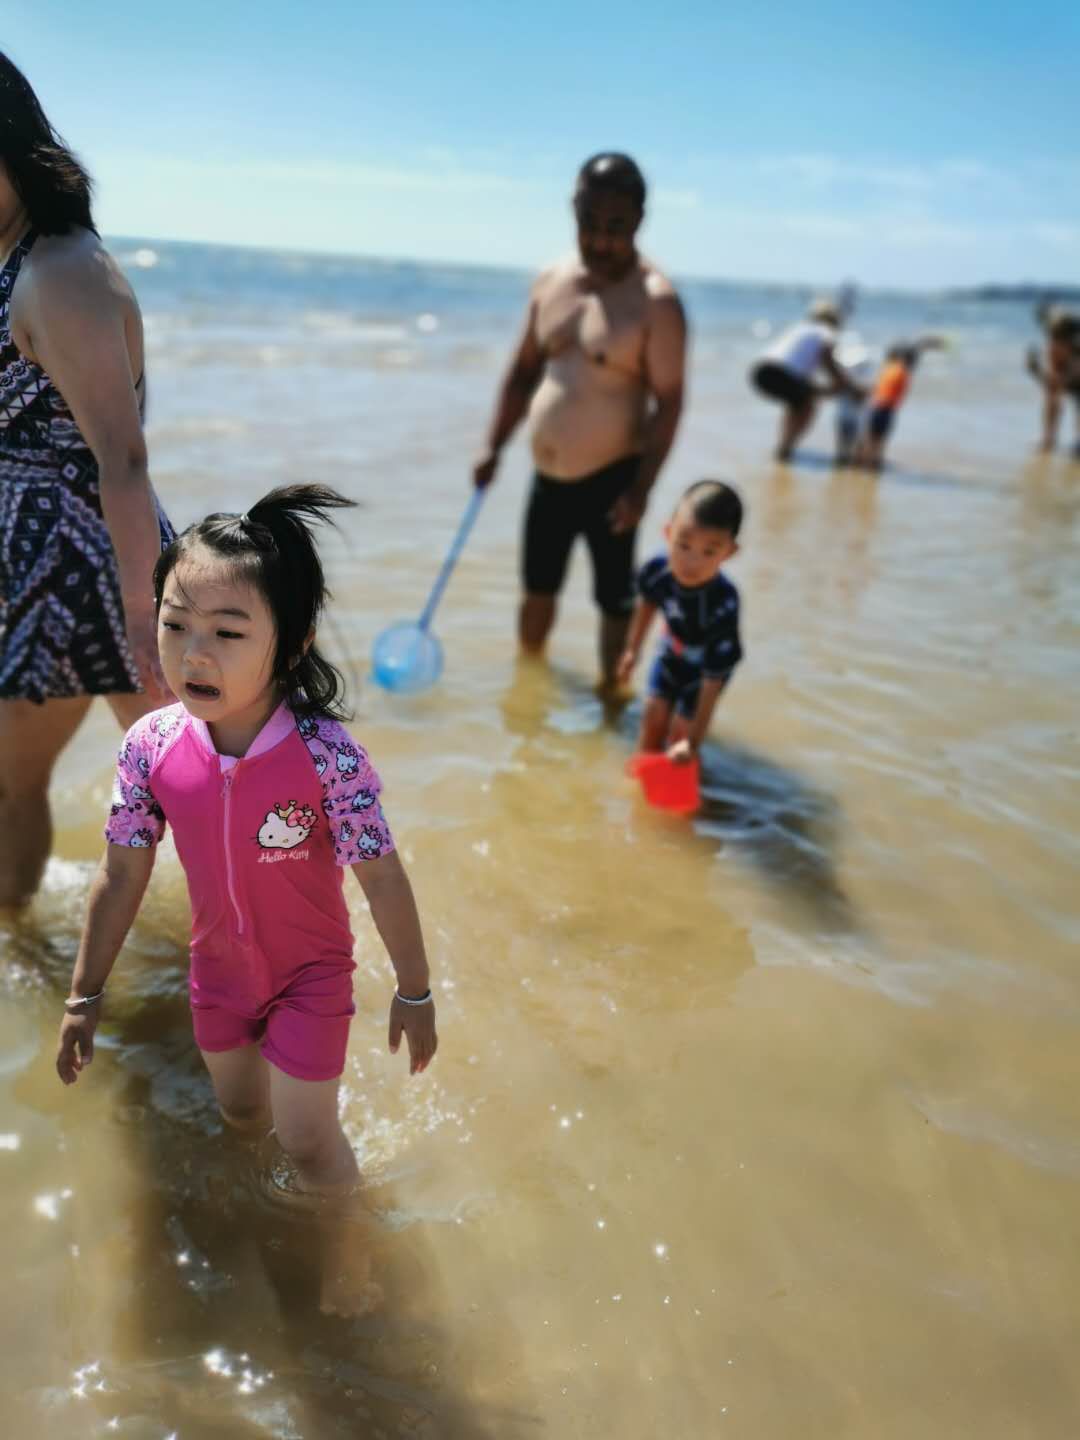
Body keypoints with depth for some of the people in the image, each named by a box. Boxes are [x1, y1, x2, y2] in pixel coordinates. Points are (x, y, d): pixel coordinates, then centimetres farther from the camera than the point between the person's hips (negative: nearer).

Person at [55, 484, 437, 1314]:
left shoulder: (326, 755, -33)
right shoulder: (151, 746, -22)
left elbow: (382, 879, -21)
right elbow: (121, 878, -8)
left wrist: (415, 993, -11)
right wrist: (87, 994, 0)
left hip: (310, 971, -4)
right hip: (219, 964, 5)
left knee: (307, 1137, 7)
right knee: (240, 1108, 28)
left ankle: (345, 1255, 39)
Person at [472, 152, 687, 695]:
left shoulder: (657, 301, -16)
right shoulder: (551, 281, 4)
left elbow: (668, 403, -17)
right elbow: (523, 371, 13)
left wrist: (641, 489, -22)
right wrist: (494, 447, 9)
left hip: (610, 477, -6)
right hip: (549, 476, 7)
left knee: (613, 598, 7)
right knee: (538, 587, 20)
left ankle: (609, 688, 21)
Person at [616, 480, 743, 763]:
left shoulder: (723, 606, -44)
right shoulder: (657, 569, -31)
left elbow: (713, 681, -37)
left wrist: (693, 741, -35)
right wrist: (632, 650, 10)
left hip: (705, 669, -4)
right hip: (671, 655, 4)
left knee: (680, 730, 1)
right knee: (653, 716, 14)